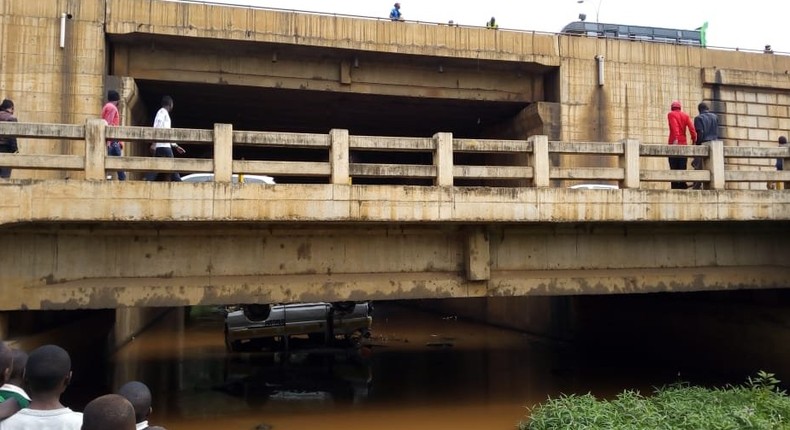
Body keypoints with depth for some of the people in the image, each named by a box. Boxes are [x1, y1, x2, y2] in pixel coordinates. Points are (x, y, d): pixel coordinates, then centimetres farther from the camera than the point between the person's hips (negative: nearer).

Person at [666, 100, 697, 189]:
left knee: (674, 167, -3)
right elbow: (691, 128, -1)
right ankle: (683, 186, 0)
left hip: (674, 143, -3)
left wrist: (675, 139, -24)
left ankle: (675, 186, -9)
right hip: (683, 144, 3)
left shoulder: (671, 114, 2)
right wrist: (694, 139, -4)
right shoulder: (685, 115, 13)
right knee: (683, 167, 6)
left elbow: (674, 126, -15)